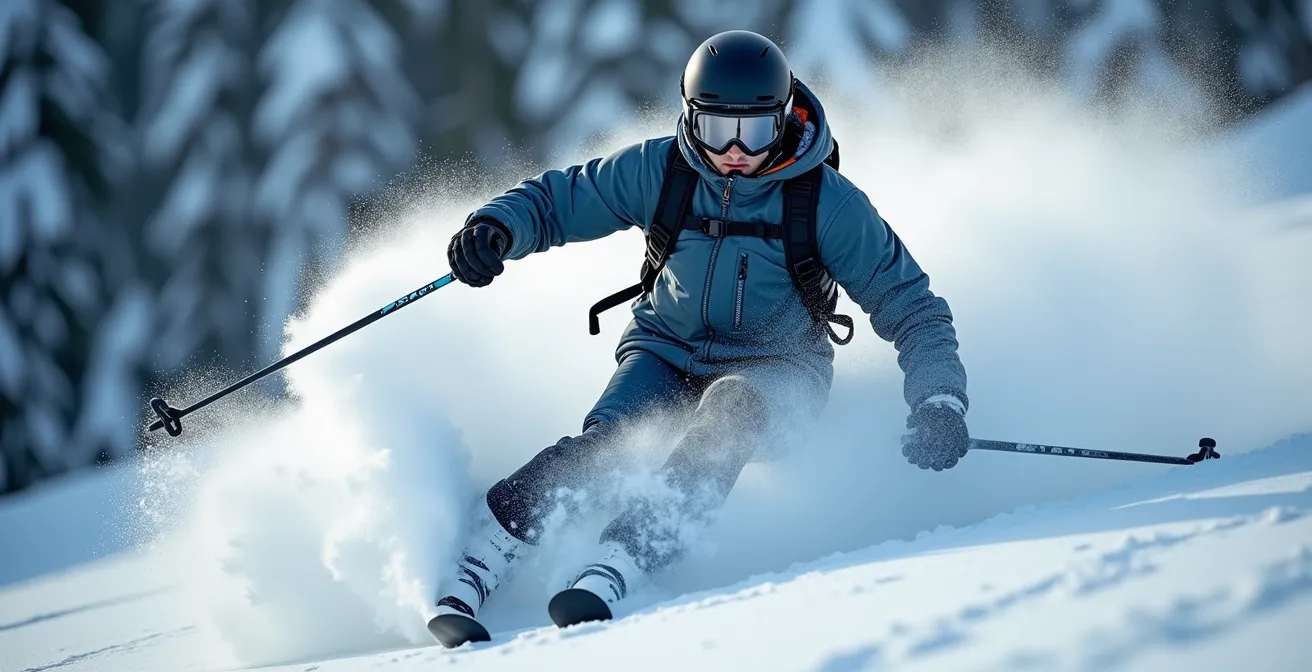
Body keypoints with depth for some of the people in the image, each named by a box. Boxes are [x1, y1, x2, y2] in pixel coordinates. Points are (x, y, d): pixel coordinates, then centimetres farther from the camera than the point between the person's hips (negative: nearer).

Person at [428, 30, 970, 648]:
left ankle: (610, 578, -48)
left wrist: (939, 402, -26)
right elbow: (556, 199, -1)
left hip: (776, 372, -2)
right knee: (603, 443, -28)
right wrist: (497, 227, -24)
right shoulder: (659, 171, -11)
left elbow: (909, 306, -11)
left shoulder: (827, 202, -16)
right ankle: (459, 587, -29)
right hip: (666, 353, 2)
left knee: (727, 417, -37)